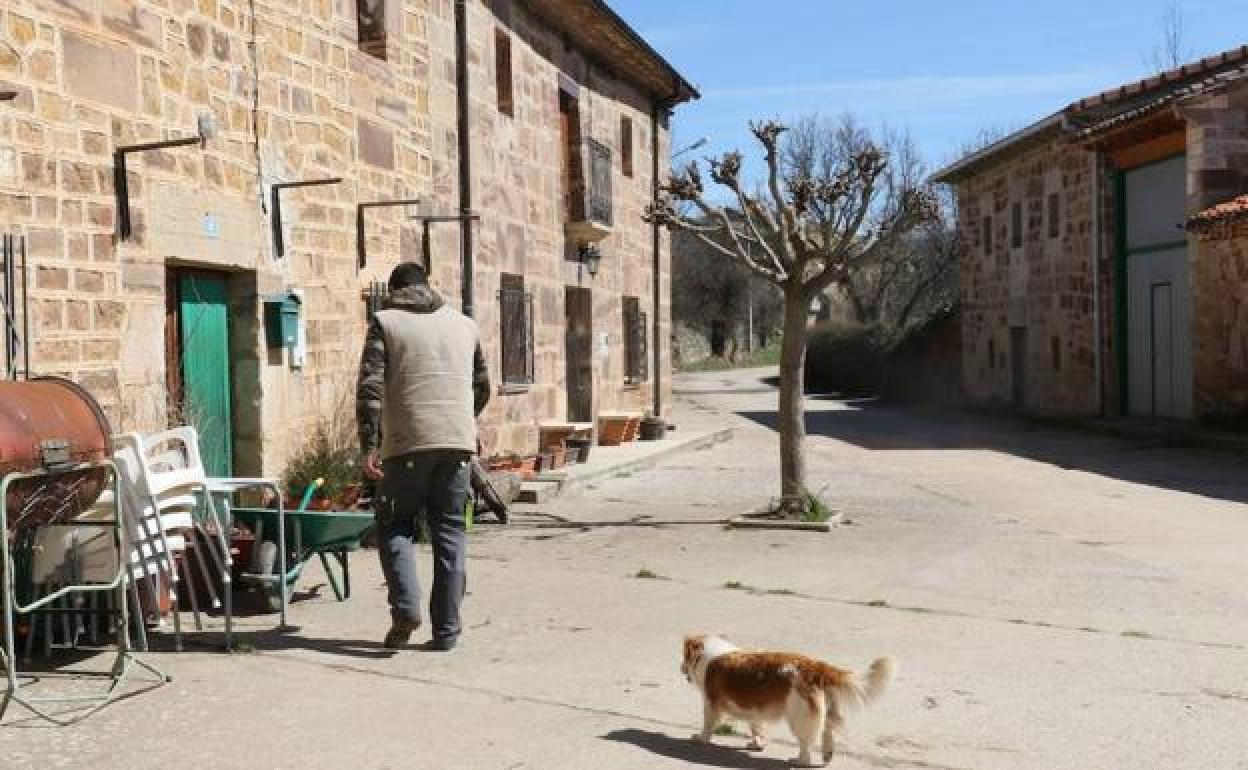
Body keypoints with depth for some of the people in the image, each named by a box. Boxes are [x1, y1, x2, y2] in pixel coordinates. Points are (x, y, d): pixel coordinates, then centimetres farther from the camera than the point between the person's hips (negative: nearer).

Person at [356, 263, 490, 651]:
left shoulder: (384, 322, 5)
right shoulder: (464, 324, 16)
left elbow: (370, 387, -6)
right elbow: (482, 386, 23)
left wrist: (369, 446, -6)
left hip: (407, 445, -3)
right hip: (458, 444, 3)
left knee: (395, 526, 12)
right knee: (449, 532, 9)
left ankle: (405, 605, -8)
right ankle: (446, 630, 9)